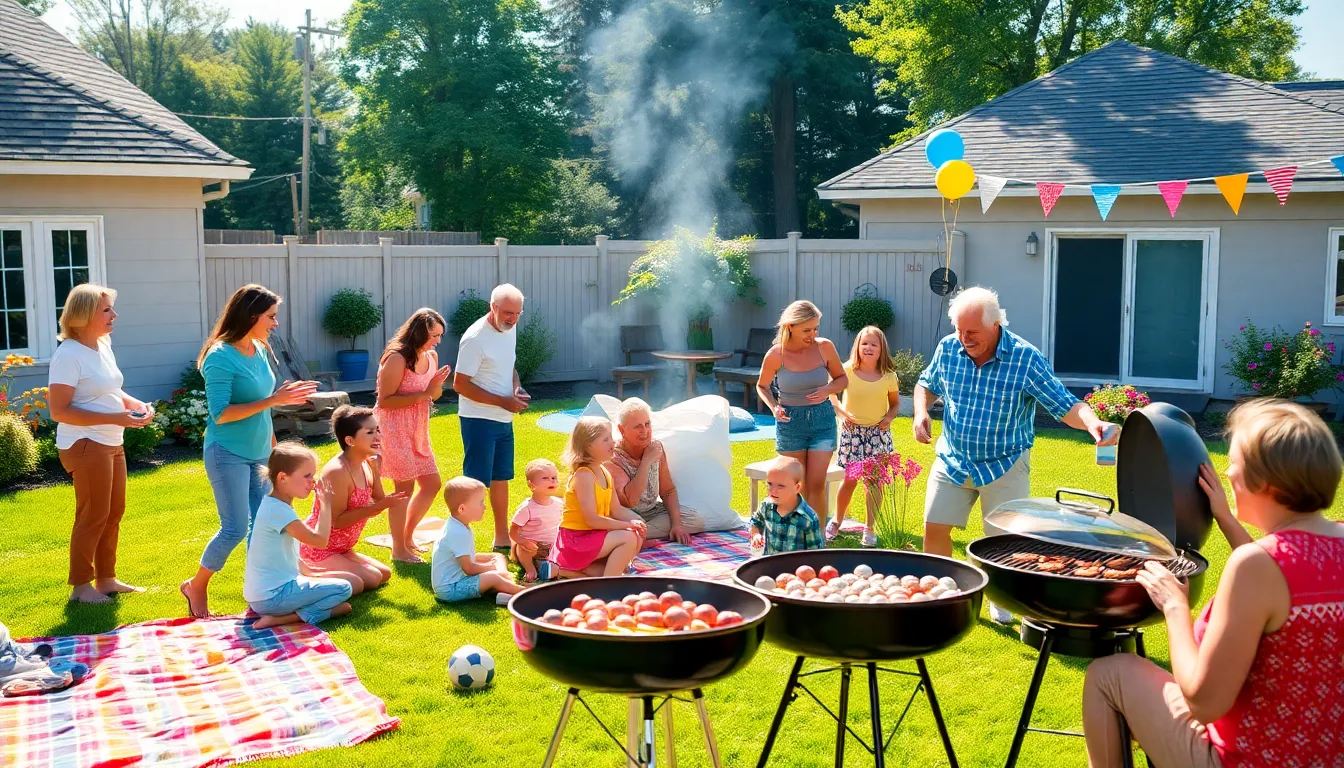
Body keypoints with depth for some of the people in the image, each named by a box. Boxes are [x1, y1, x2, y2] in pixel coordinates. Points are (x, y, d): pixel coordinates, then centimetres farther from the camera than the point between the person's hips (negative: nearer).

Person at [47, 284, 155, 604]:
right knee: (93, 516, -2)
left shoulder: (103, 347, 10)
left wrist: (136, 404, 2)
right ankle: (80, 586, 11)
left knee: (114, 513, 16)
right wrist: (115, 418, -26)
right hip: (84, 445, -9)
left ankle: (106, 578, 28)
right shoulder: (68, 355, -17)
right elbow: (59, 411, -21)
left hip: (111, 444, 9)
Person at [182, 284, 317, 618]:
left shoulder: (260, 350, 5)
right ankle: (196, 587, 15)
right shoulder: (220, 357, -17)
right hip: (228, 454, -7)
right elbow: (221, 414, -21)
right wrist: (273, 400, -25)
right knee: (236, 528, -6)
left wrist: (272, 445, 16)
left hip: (259, 453, 7)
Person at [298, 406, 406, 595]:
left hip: (340, 549, 9)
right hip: (317, 549, -9)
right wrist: (380, 505, -28)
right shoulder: (337, 472, -25)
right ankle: (304, 573, -10)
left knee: (384, 573, 13)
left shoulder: (366, 466, 2)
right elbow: (337, 520, -25)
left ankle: (317, 572, 14)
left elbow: (376, 505, 3)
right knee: (371, 579, -16)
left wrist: (376, 470, -7)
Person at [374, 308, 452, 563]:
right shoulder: (397, 358, -19)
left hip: (418, 430, 9)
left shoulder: (431, 356, 5)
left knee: (432, 484, 11)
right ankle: (398, 549, 9)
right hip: (394, 429, -8)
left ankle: (407, 537, 28)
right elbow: (385, 400, -21)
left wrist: (437, 386, -8)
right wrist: (424, 394, -22)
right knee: (405, 486, -5)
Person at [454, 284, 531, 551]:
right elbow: (460, 384, -20)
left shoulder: (509, 328, 5)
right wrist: (504, 401, -22)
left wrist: (517, 387, -2)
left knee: (501, 478, 17)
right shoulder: (475, 338, -20)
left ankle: (502, 538, 30)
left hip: (504, 419, 8)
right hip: (479, 420, -8)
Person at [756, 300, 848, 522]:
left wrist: (828, 389, -16)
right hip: (790, 421, -1)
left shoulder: (825, 347, -9)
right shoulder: (776, 355, -13)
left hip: (822, 419, 1)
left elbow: (841, 379, 6)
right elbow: (762, 386, 5)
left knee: (817, 484, -5)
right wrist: (774, 407, -13)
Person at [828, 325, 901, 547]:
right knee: (850, 479, 3)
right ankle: (837, 520, 26)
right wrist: (840, 411, -5)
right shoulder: (847, 371, -8)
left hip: (878, 433, 1)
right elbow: (831, 391, 8)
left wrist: (889, 417, -9)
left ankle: (870, 529, 16)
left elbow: (895, 403, 10)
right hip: (852, 431, -1)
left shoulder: (889, 376, -4)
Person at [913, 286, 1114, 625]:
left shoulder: (1026, 359, -18)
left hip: (1004, 464, -3)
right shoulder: (948, 349, -7)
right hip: (953, 459, 3)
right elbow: (927, 384, 12)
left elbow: (1065, 405, -20)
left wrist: (1092, 423, -41)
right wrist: (921, 412, -9)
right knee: (935, 527, 1)